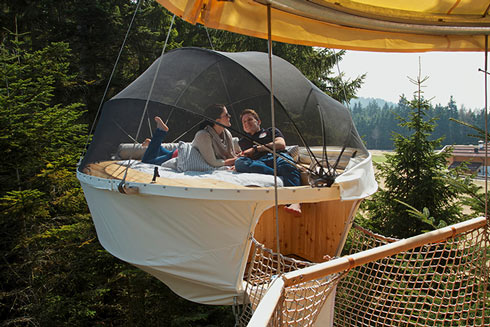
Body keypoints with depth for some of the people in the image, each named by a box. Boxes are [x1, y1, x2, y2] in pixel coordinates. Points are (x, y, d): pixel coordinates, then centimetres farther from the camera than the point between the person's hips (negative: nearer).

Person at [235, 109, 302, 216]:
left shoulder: (271, 131, 32)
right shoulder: (242, 142, 41)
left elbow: (281, 144, 13)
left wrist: (255, 149, 9)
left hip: (276, 156, -1)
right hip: (258, 163, 1)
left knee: (287, 164, -38)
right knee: (239, 162, -33)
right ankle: (281, 178, -45)